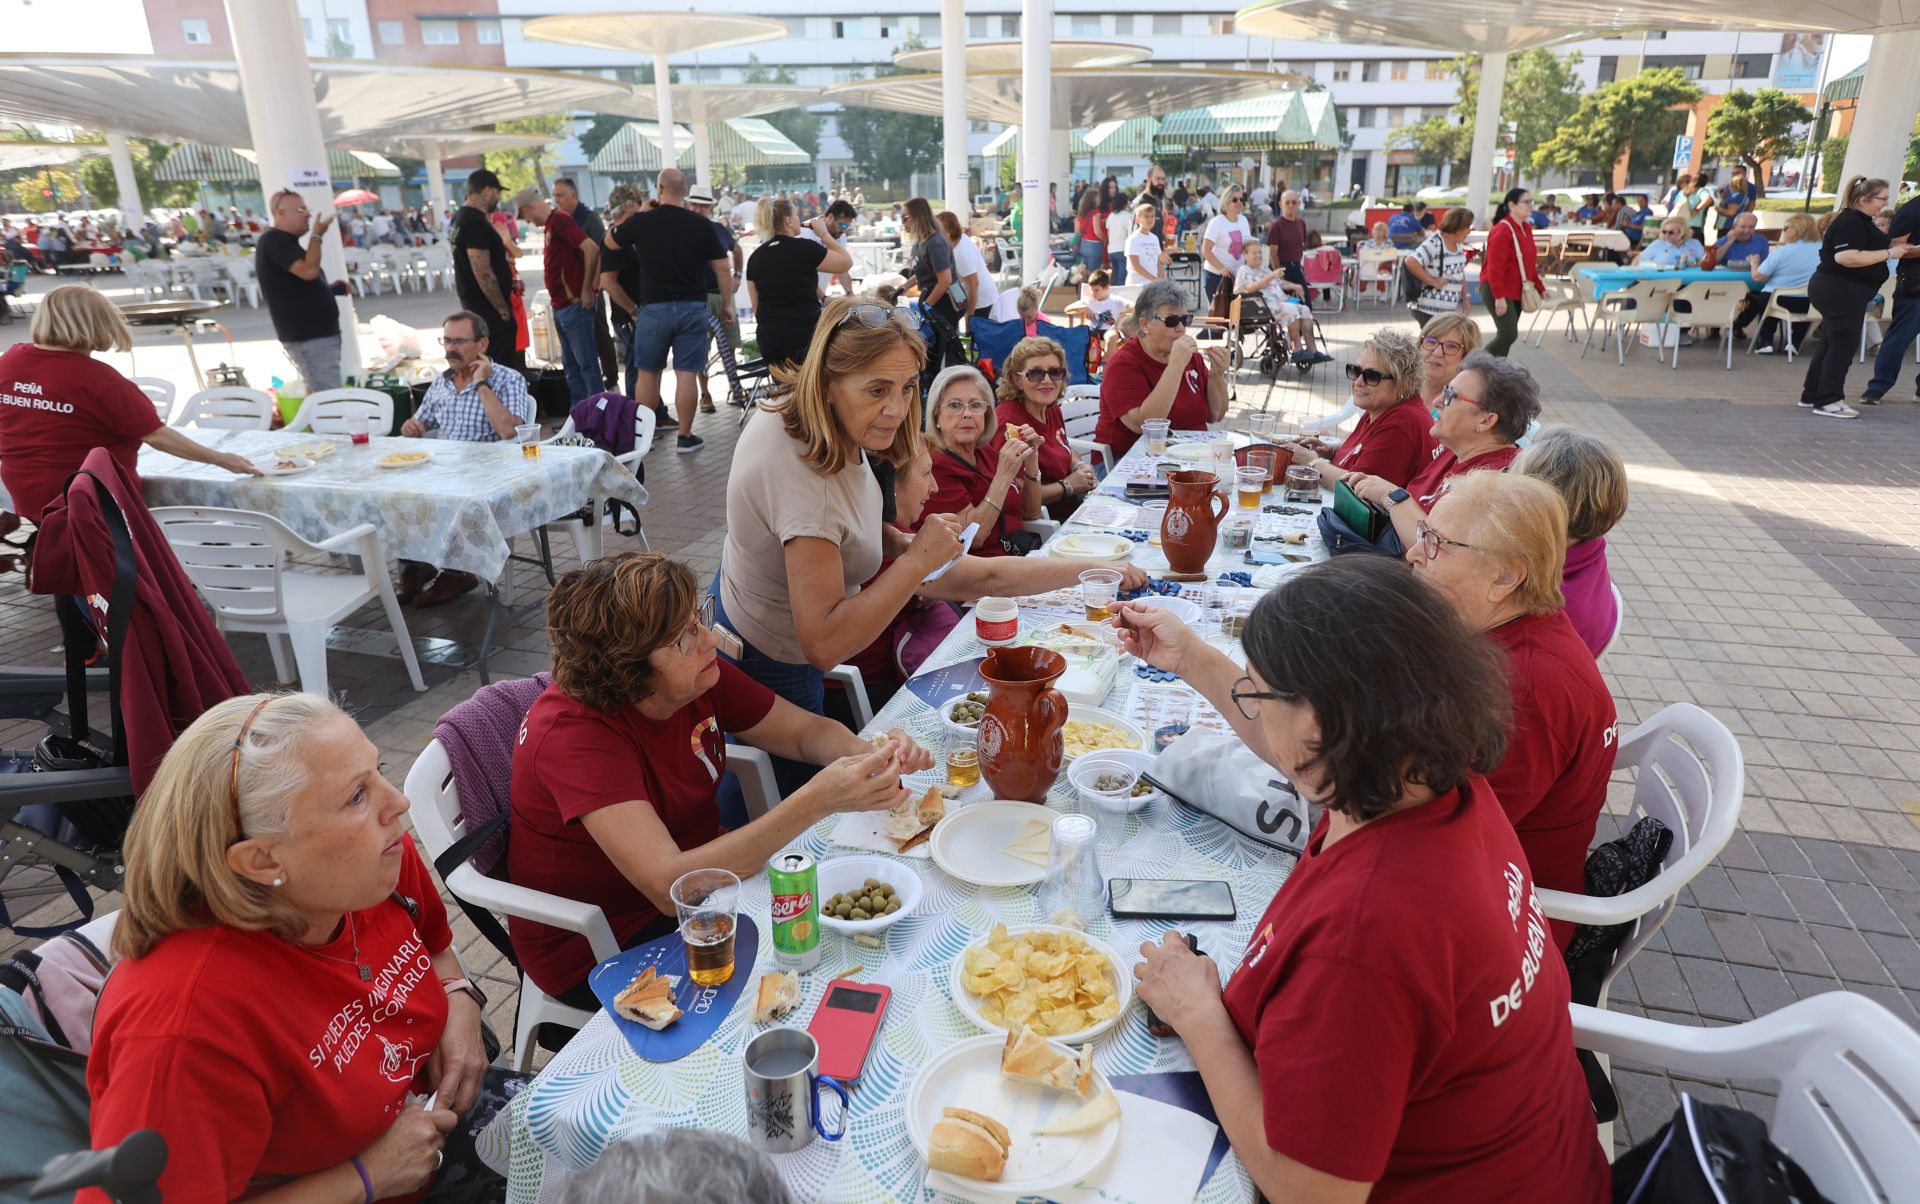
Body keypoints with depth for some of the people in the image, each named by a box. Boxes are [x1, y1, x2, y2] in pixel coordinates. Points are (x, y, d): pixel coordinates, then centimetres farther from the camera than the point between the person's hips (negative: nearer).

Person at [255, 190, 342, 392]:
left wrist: (330, 289, 13)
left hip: (316, 332, 10)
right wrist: (317, 236, -12)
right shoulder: (275, 241, -11)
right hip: (308, 336, -10)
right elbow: (308, 270, -24)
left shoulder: (285, 242, 20)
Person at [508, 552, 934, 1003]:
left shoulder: (700, 674, -11)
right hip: (599, 950, -7)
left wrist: (873, 757, -23)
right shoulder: (575, 734, -32)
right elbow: (670, 886, -40)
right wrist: (817, 800, -46)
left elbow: (804, 730, 0)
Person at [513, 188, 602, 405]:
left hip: (574, 305, -10)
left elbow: (591, 248, -23)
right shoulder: (551, 223, 16)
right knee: (571, 364, 13)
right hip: (561, 306, 10)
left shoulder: (559, 219, -11)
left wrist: (587, 289, -19)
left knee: (586, 362, -6)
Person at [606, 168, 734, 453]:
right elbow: (723, 268, 1)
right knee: (687, 373, 3)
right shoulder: (702, 224, -3)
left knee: (647, 373, 12)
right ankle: (685, 437, 7)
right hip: (693, 307, 0)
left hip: (654, 308, 0)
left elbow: (610, 241, 14)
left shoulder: (641, 221, -4)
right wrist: (727, 304, 12)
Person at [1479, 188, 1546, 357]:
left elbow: (1530, 263, 19)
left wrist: (1540, 286, 17)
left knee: (1506, 335, 10)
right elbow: (1495, 268, -21)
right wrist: (1499, 297, -24)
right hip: (1497, 291, -9)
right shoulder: (1502, 231, -17)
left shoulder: (1525, 228, 11)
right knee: (1509, 334, -14)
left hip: (1516, 291, 9)